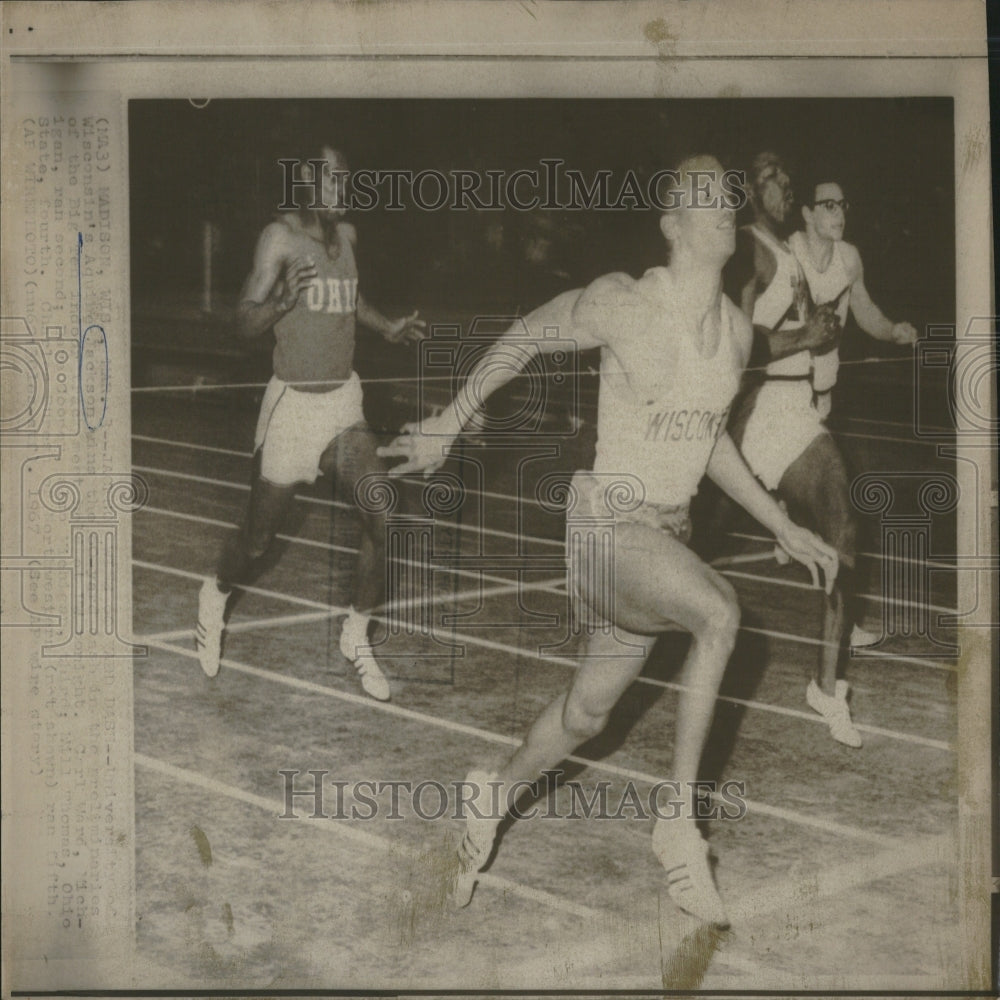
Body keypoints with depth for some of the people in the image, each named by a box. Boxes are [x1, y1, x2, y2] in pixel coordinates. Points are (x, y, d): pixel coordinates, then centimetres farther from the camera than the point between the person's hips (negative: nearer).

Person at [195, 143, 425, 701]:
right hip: (292, 404, -5)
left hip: (344, 404, 5)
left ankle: (358, 635, 5)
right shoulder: (281, 237, -12)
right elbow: (247, 323, -17)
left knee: (384, 517, -13)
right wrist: (282, 299, -36)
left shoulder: (347, 235, 7)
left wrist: (389, 328, 15)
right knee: (259, 538, 6)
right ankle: (216, 597, 40)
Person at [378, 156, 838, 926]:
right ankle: (680, 820, -22)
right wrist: (446, 426, 5)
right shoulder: (621, 305, -15)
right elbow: (521, 338, -1)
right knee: (720, 612, -33)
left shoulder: (737, 332, 4)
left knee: (588, 713, 14)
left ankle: (495, 797, 42)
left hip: (668, 534, 7)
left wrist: (784, 528, 17)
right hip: (606, 523, -7)